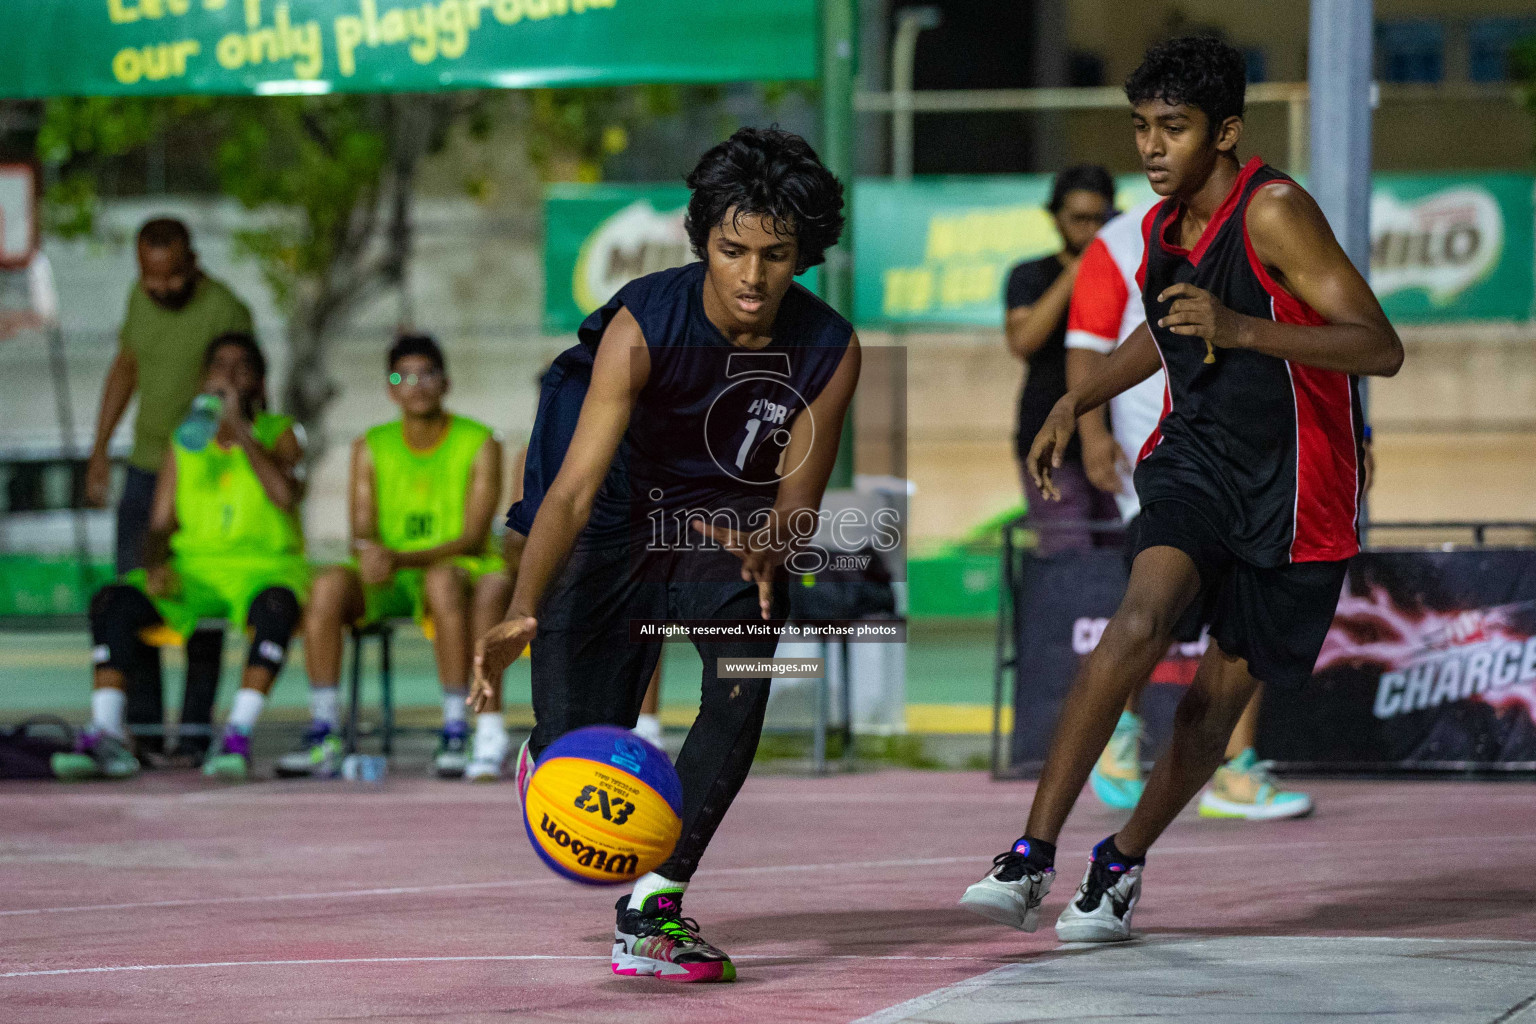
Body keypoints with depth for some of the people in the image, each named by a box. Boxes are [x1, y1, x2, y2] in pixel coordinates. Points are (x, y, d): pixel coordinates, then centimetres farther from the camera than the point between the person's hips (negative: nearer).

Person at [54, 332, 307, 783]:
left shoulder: (278, 434, 8)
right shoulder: (183, 444, 17)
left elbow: (286, 494, -14)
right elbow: (160, 524, 12)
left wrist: (239, 428, -13)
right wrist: (156, 561, -11)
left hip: (263, 566, -3)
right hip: (192, 568, 3)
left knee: (276, 605, -40)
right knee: (110, 600, -25)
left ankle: (238, 735, -45)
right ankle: (105, 737, -34)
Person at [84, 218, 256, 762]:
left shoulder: (225, 312, -15)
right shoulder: (141, 298, 5)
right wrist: (99, 448, 18)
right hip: (146, 468, 5)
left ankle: (195, 731, 4)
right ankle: (141, 727, 2)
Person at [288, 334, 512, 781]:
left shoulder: (480, 444, -3)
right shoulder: (371, 448, 8)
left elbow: (473, 539, -12)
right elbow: (362, 533, 2)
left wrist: (401, 559, -25)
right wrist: (368, 552, -24)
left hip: (458, 568, -3)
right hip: (388, 583, 3)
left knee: (444, 580, -39)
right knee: (329, 583, -28)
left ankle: (457, 732, -36)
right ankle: (323, 736, -29)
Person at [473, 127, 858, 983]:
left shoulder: (830, 350, -17)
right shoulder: (643, 326, -26)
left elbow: (797, 499, -12)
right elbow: (576, 486, -32)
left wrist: (766, 548, -38)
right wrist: (523, 613, -47)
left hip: (738, 529, 2)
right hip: (622, 527, -2)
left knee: (743, 683, -30)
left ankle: (654, 909, -21)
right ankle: (547, 755, 31)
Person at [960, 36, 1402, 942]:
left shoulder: (1273, 211, -19)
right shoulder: (1163, 228, 3)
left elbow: (1381, 349, -27)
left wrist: (1243, 330, -38)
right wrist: (1077, 404, 16)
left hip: (1293, 488, -4)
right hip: (1196, 457, 4)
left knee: (1221, 696, 4)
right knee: (1144, 617, -24)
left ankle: (1123, 861, 29)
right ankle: (1033, 854, -29)